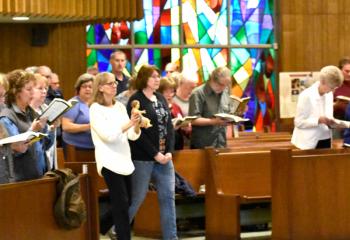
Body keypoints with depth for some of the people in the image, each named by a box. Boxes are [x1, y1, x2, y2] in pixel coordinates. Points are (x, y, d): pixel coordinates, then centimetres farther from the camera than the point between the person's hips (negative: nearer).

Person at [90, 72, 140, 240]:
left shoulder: (120, 107, 13)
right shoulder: (95, 109, -7)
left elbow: (132, 136, 9)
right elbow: (108, 135, -18)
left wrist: (137, 126, -11)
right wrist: (128, 124, -26)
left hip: (124, 160, 7)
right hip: (110, 161, -7)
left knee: (124, 204, 10)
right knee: (121, 204, -11)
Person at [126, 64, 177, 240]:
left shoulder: (161, 99, 11)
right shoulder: (136, 100, -8)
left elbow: (169, 126, 10)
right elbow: (137, 132, -14)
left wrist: (169, 151, -4)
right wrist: (155, 154, -15)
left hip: (164, 157, 6)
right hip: (143, 158, -6)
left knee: (168, 197, 3)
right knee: (136, 197, 0)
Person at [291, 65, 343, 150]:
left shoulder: (329, 94, 7)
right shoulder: (306, 96, -15)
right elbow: (298, 122, -15)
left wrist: (331, 121, -5)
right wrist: (319, 120, -26)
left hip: (326, 141, 7)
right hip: (309, 143, -6)